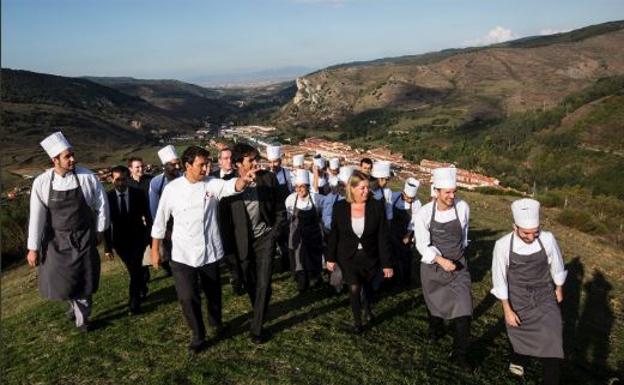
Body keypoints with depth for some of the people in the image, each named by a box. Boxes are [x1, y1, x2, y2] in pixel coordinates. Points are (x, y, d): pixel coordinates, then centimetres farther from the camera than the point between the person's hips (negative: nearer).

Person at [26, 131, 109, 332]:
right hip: (57, 240, 0)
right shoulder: (42, 182, -12)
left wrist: (100, 231, 3)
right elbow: (36, 215, -9)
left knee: (83, 278, 10)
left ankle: (82, 318, 35)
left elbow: (102, 204, -3)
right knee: (58, 281, 4)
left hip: (84, 238, 0)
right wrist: (33, 247, -5)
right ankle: (75, 304, 39)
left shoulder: (87, 177, -14)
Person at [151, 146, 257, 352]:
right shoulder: (172, 188, -6)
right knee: (188, 297, -1)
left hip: (210, 252, 1)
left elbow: (232, 186, -27)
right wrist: (155, 250, 5)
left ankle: (216, 323, 46)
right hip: (183, 255, -1)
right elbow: (160, 221, 2)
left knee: (213, 294, 17)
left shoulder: (212, 184, -6)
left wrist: (243, 180, -50)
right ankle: (198, 335, 24)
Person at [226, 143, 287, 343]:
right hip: (242, 241, 1)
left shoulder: (268, 178, -6)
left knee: (263, 284, -3)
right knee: (249, 282, 14)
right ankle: (259, 314, 40)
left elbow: (280, 210, 2)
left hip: (265, 238, 0)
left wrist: (275, 233, -1)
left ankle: (257, 327, 9)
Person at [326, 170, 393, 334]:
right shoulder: (340, 207, -13)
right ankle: (357, 320, 27)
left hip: (369, 256, 1)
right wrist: (330, 258, 2)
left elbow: (383, 237, -12)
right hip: (348, 257, 0)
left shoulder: (377, 207, -16)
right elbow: (334, 234, -2)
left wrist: (386, 263, -11)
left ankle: (368, 309, 53)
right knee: (354, 289, 0)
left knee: (367, 285, 21)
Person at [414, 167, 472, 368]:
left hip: (458, 265, 1)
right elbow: (422, 245, -14)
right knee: (435, 304, 20)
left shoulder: (463, 208, -14)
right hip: (433, 266, 0)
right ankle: (436, 331, 52)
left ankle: (459, 354, 9)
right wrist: (441, 260, -28)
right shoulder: (424, 213, -19)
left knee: (463, 308, -8)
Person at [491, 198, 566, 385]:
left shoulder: (547, 239, -20)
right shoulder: (503, 245, -23)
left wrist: (559, 290, 15)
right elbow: (499, 279, -12)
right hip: (517, 300, 0)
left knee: (551, 341, -6)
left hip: (545, 298, 1)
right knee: (519, 334, 22)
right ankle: (519, 358, 55)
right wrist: (507, 310, -7)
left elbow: (556, 266, 0)